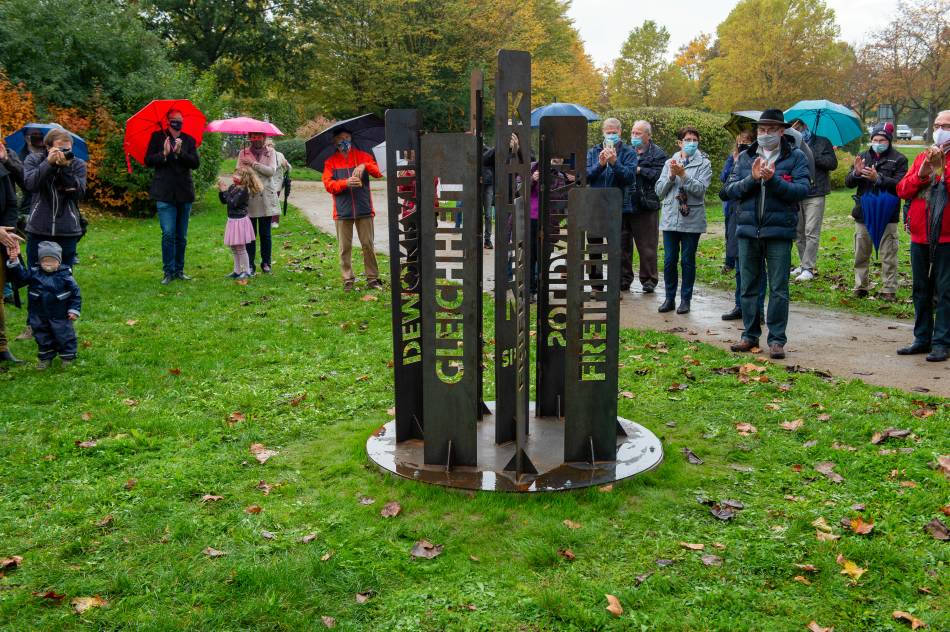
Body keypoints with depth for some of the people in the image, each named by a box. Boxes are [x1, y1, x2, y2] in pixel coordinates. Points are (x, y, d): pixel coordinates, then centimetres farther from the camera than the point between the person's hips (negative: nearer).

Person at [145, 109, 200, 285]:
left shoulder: (188, 140, 8)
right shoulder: (157, 137, 5)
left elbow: (195, 163, -1)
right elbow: (148, 161, 1)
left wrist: (179, 152, -15)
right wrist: (164, 153, -15)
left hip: (184, 193, 2)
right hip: (164, 193, -2)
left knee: (181, 236, 8)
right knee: (168, 234, -11)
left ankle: (179, 270, 17)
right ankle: (168, 272, -3)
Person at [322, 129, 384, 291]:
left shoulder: (363, 156, 10)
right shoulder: (330, 162, 8)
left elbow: (378, 172, -2)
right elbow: (328, 185, -2)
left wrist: (365, 166, -22)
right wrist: (346, 183, -19)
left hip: (364, 210, 0)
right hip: (343, 211, 0)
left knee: (368, 245, 2)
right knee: (344, 247, 3)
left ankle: (372, 278, 9)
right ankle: (348, 280, 11)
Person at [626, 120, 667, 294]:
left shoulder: (658, 154, -1)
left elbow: (659, 175, -15)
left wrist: (639, 169, -14)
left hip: (646, 207, -4)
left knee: (647, 246, 2)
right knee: (622, 244, 10)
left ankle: (649, 280, 12)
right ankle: (624, 279, 20)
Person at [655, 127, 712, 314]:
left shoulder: (704, 164, 2)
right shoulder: (670, 163, 11)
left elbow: (700, 189, -11)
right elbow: (659, 191, 6)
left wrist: (683, 175, -17)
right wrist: (671, 176, -8)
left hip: (692, 220, -2)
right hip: (670, 219, 3)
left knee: (688, 261, 3)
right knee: (669, 260, 5)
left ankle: (685, 299, 13)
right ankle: (670, 298, 16)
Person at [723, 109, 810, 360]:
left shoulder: (796, 157, 2)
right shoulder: (746, 157, 10)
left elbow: (801, 190, -10)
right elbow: (729, 189, 2)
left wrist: (773, 180, -20)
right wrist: (752, 179, -14)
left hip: (779, 231, -3)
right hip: (748, 230, 3)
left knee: (778, 289, 0)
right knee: (748, 286, 10)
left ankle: (777, 339, 8)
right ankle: (750, 335, 22)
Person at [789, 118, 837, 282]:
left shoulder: (822, 142, 4)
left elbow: (833, 163, -5)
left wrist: (812, 156, -12)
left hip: (815, 195, -4)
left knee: (811, 233, -9)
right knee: (799, 233, 11)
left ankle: (808, 268, -7)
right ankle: (804, 264, 23)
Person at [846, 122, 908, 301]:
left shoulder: (898, 159, -1)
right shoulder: (863, 157, 11)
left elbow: (900, 184, -14)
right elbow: (848, 183, 6)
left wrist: (878, 178, -25)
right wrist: (856, 173, -15)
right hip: (863, 214, 4)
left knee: (888, 255, 0)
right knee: (861, 254, 9)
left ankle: (889, 290, 6)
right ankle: (860, 287, 18)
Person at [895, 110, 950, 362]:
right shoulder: (922, 157, 13)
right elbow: (901, 190, 5)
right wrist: (921, 174, -10)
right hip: (919, 236, 5)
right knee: (921, 289, 12)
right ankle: (922, 338, 21)